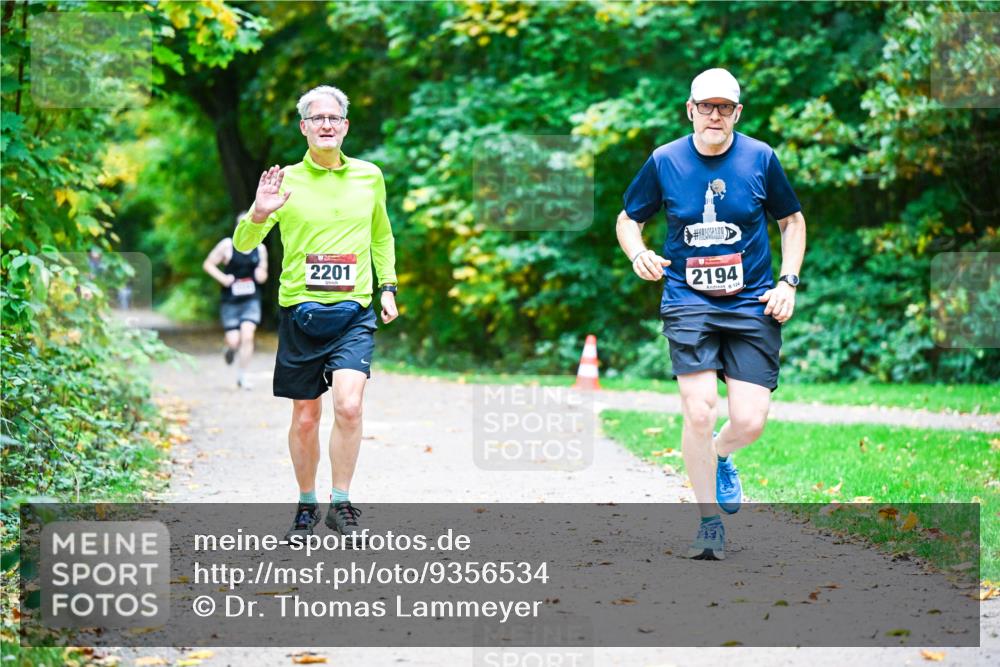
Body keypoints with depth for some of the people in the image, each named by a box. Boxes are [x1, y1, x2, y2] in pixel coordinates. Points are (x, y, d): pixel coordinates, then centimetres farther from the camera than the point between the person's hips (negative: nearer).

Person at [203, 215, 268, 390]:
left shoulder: (260, 249, 7)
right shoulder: (227, 245, -4)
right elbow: (208, 264, 2)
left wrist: (262, 275, -6)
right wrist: (222, 278, -12)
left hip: (251, 300, 2)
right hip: (230, 301, -2)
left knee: (247, 335, -15)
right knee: (234, 341, -5)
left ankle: (242, 376, -4)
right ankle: (230, 349, 34)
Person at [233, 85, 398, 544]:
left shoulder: (369, 176, 6)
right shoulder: (285, 180, -1)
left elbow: (382, 234, 23)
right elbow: (243, 244, -1)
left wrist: (387, 287, 15)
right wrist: (258, 215, -21)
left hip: (354, 314, 0)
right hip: (300, 312, 0)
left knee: (348, 405, -19)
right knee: (305, 417, 7)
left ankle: (340, 503, -4)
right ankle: (306, 505, 25)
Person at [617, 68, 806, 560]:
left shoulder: (760, 158, 0)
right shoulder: (664, 161, 0)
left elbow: (792, 220, 13)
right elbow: (628, 219, 12)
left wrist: (788, 283, 2)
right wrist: (638, 254, -10)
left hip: (752, 304, 1)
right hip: (688, 302, -1)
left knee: (750, 421, -8)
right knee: (699, 413, -16)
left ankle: (720, 456, 31)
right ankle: (710, 521, 4)